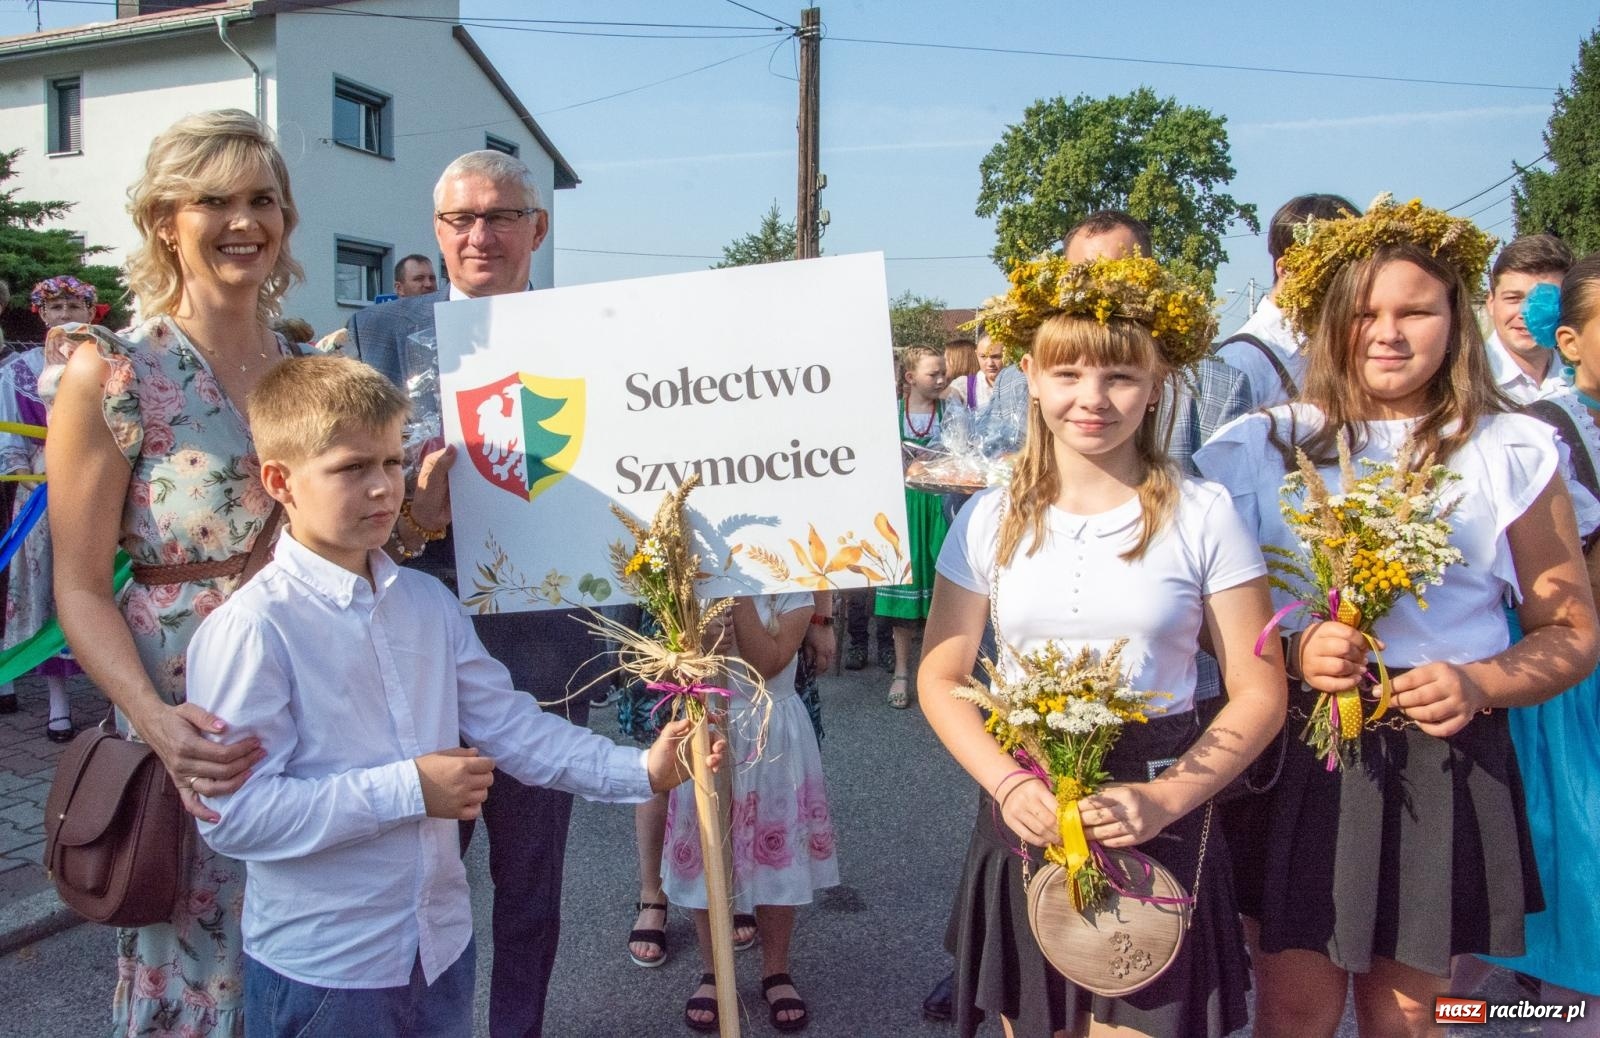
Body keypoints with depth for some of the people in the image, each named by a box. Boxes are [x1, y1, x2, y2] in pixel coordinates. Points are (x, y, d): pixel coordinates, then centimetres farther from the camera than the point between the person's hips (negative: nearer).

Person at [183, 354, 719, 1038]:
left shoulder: (429, 603, 3)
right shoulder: (252, 629, -18)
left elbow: (508, 725, 4)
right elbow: (231, 814, -22)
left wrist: (640, 770, -5)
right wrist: (407, 790, -21)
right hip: (319, 970, -6)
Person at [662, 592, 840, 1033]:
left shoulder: (790, 589, -9)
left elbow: (768, 663, -20)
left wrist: (740, 599, -25)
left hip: (773, 738, -1)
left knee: (776, 854, 10)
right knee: (705, 857, 11)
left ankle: (776, 973, 30)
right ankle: (712, 973, 30)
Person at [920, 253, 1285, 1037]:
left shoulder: (1203, 515, -5)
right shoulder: (989, 519, 0)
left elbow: (1258, 692, -4)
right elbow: (942, 680, 3)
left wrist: (1164, 800, -17)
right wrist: (1007, 785, -13)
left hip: (1156, 824, -2)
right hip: (1024, 816, 2)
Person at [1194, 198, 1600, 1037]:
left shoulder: (1513, 453, 1)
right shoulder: (1262, 448, 2)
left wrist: (1479, 683, -14)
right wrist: (1289, 652, -17)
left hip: (1448, 770, 0)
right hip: (1297, 766, 0)